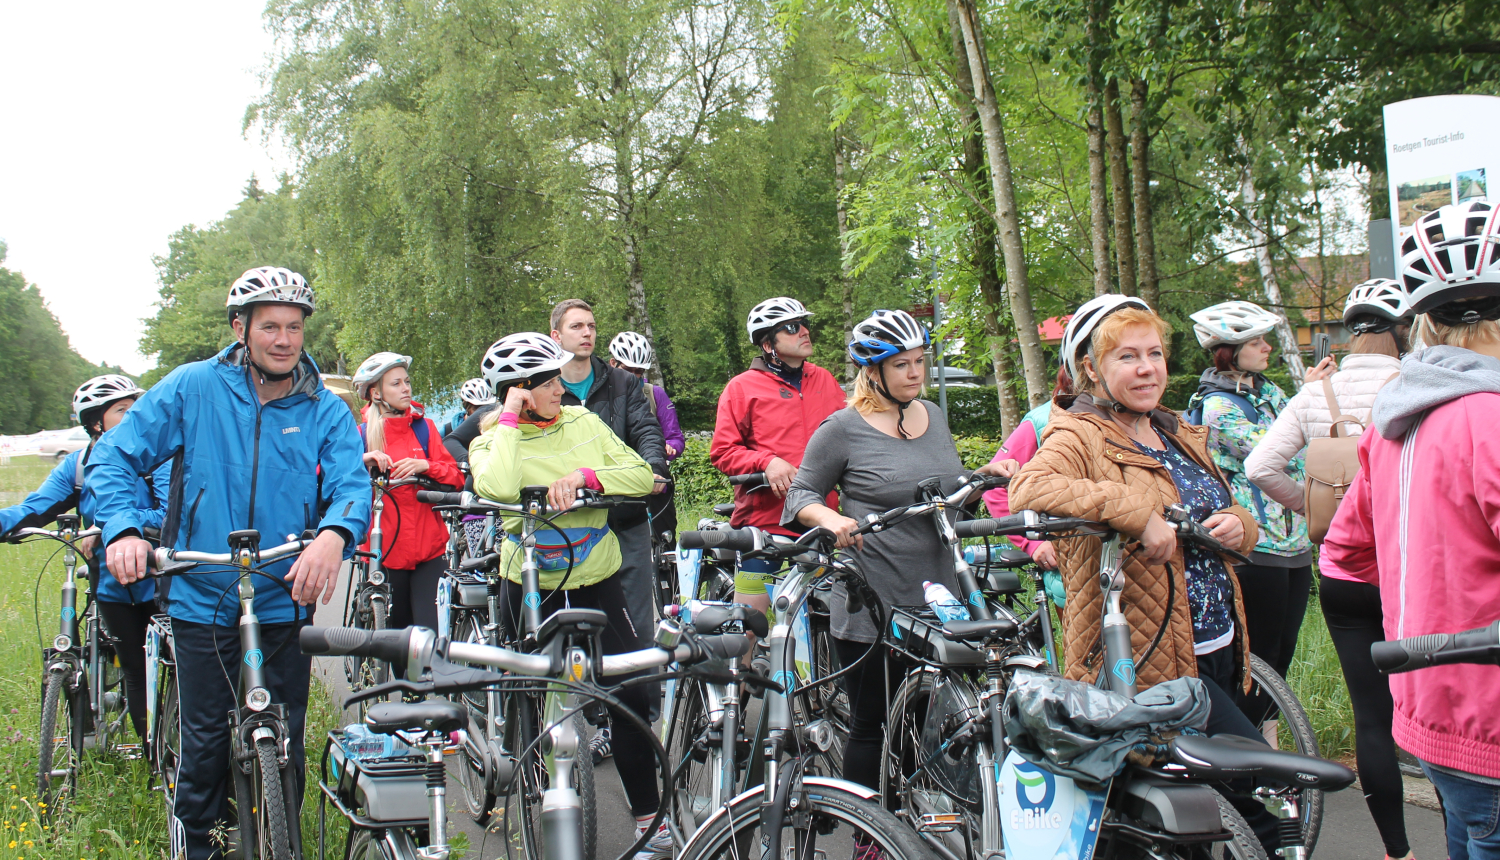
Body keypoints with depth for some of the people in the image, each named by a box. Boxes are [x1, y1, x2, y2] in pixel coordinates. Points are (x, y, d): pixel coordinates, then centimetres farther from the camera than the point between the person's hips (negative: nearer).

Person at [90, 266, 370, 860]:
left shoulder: (325, 411, 1)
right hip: (204, 602, -1)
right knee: (205, 744, 7)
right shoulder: (193, 388, -2)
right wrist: (123, 529, -18)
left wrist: (334, 534, -34)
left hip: (285, 603, 1)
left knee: (284, 745, 9)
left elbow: (353, 484, -11)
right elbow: (113, 457, 0)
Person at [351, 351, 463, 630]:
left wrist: (426, 466, -15)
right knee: (395, 632, 4)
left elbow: (456, 478, 3)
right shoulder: (363, 434, 7)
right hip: (385, 549, 0)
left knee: (428, 633, -11)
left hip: (427, 546, 1)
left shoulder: (424, 427, 11)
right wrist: (361, 461, -20)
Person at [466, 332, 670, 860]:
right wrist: (509, 419, -18)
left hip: (598, 583, 1)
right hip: (530, 587, -1)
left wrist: (585, 475, -20)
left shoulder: (583, 422, 2)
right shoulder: (494, 440, -5)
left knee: (632, 696, -5)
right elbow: (498, 489, -29)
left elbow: (641, 475, -4)